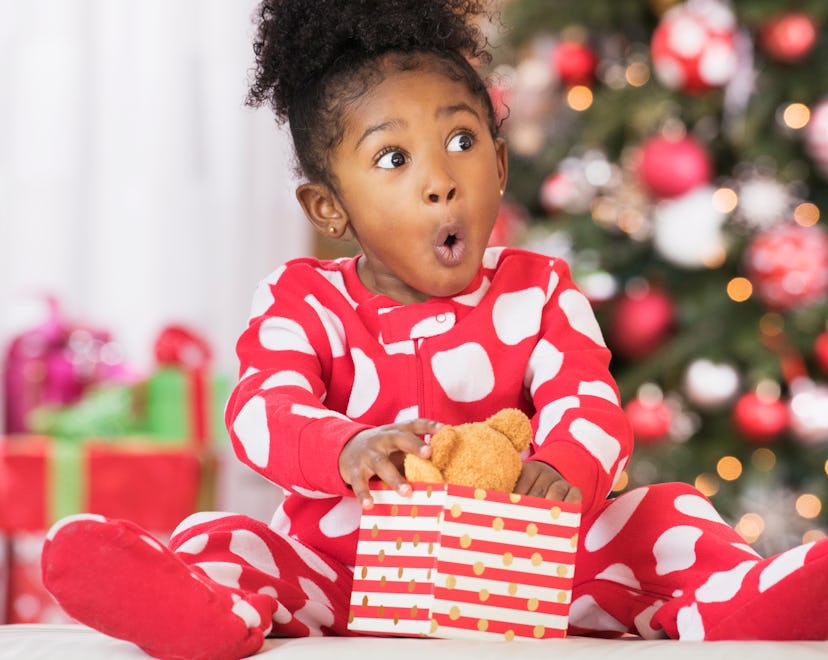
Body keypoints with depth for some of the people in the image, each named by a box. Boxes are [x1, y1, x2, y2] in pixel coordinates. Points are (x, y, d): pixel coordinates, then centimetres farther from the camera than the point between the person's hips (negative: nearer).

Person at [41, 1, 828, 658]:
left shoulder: (537, 292, 5)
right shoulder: (302, 302, 2)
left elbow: (586, 402, -10)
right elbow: (262, 410, -16)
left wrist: (563, 466, -37)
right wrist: (349, 450, -41)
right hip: (341, 563, 0)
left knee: (661, 514, -18)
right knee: (222, 544, -25)